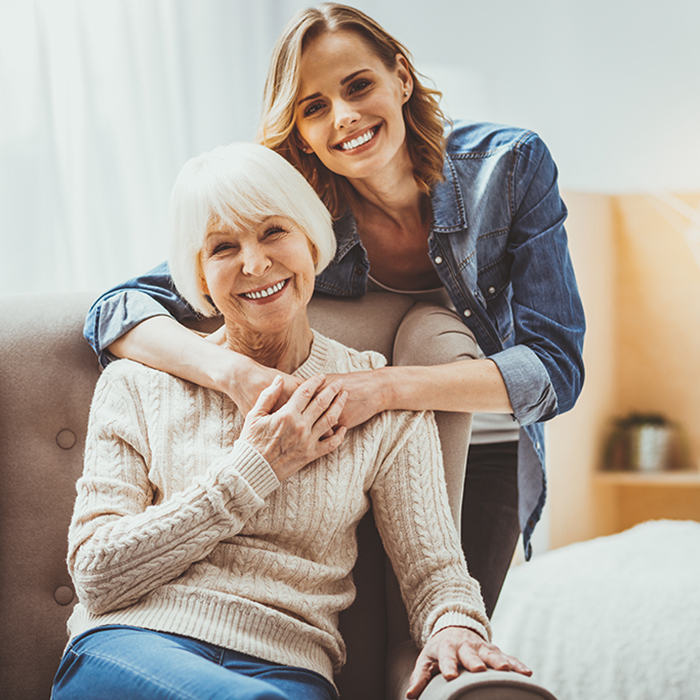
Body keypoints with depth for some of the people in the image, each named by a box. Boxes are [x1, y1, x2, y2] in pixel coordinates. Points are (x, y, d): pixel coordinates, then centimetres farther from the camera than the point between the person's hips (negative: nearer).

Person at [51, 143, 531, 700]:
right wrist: (252, 472, -6)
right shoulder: (137, 384, 7)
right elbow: (97, 576, -2)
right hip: (132, 644, -1)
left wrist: (455, 627, -17)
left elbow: (434, 570, 7)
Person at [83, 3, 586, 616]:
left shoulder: (509, 165, -19)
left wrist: (383, 387, -39)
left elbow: (556, 365, -25)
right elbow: (117, 312, -23)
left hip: (484, 453, 3)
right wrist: (239, 373, -43)